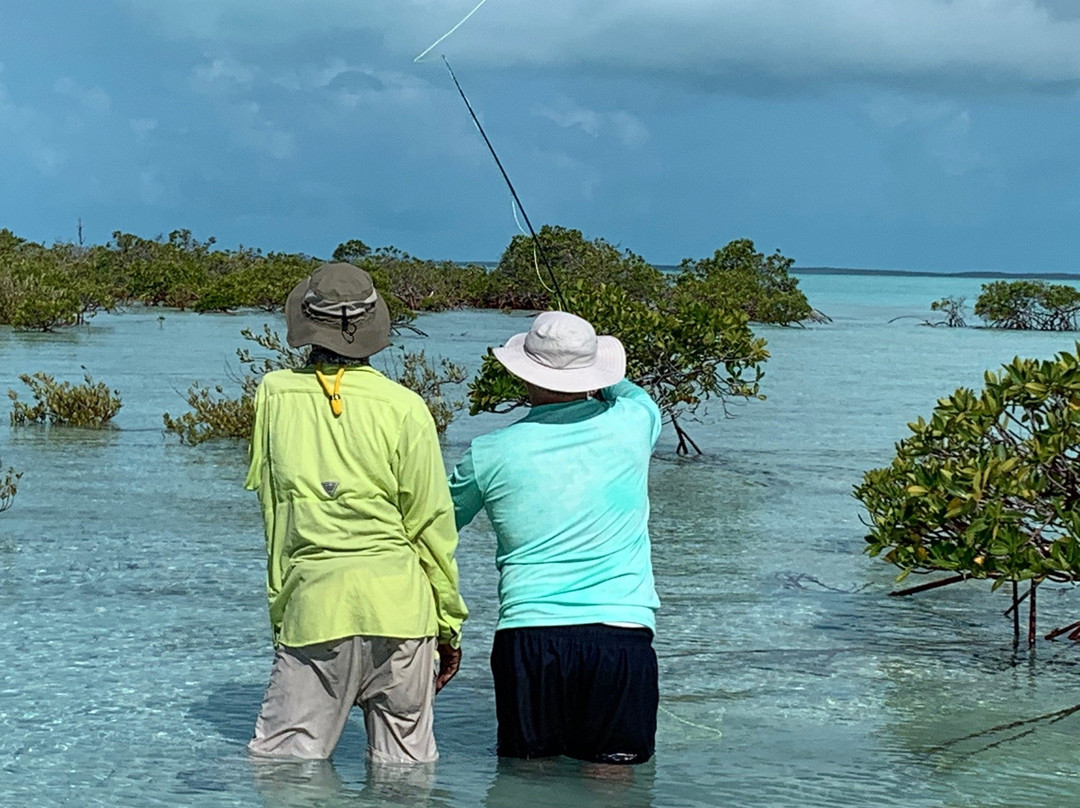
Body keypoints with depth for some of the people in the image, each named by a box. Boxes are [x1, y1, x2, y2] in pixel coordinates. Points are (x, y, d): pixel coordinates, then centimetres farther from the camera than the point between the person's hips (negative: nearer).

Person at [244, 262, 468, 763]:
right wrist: (449, 625, 10)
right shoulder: (403, 407, -2)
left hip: (310, 606, 0)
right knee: (404, 771, 9)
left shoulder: (274, 394, 4)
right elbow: (431, 524, 1)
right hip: (399, 607, 0)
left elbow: (267, 493, 13)